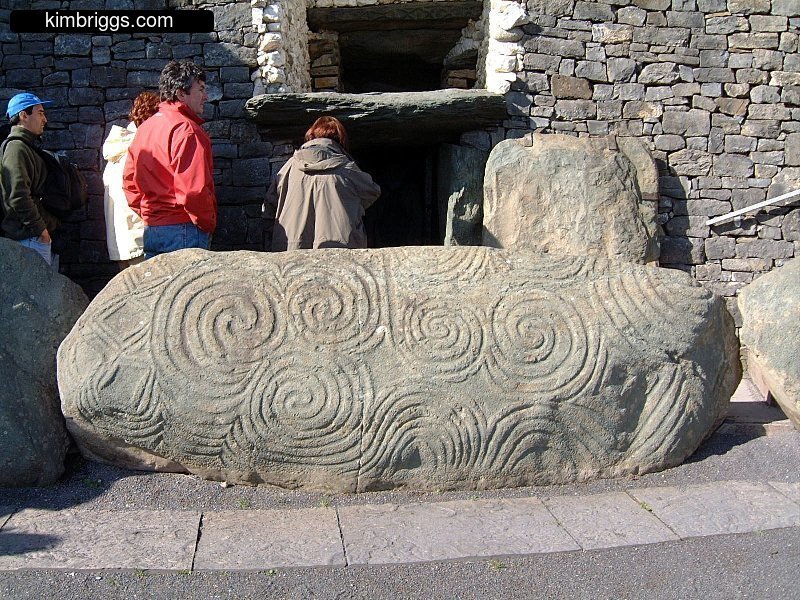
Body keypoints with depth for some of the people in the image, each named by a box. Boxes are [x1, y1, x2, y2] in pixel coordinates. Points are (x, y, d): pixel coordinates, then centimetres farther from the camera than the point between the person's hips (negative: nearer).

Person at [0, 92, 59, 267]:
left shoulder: (28, 147, 20)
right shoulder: (16, 148, -12)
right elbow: (19, 197, -22)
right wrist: (40, 228, -17)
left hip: (44, 234, 10)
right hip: (32, 238, -10)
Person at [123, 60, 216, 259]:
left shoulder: (145, 127, 14)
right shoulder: (186, 130, -13)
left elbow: (129, 179, 17)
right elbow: (193, 189, -21)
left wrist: (147, 214, 19)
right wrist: (208, 224, -9)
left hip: (150, 229, 9)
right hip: (183, 228, -9)